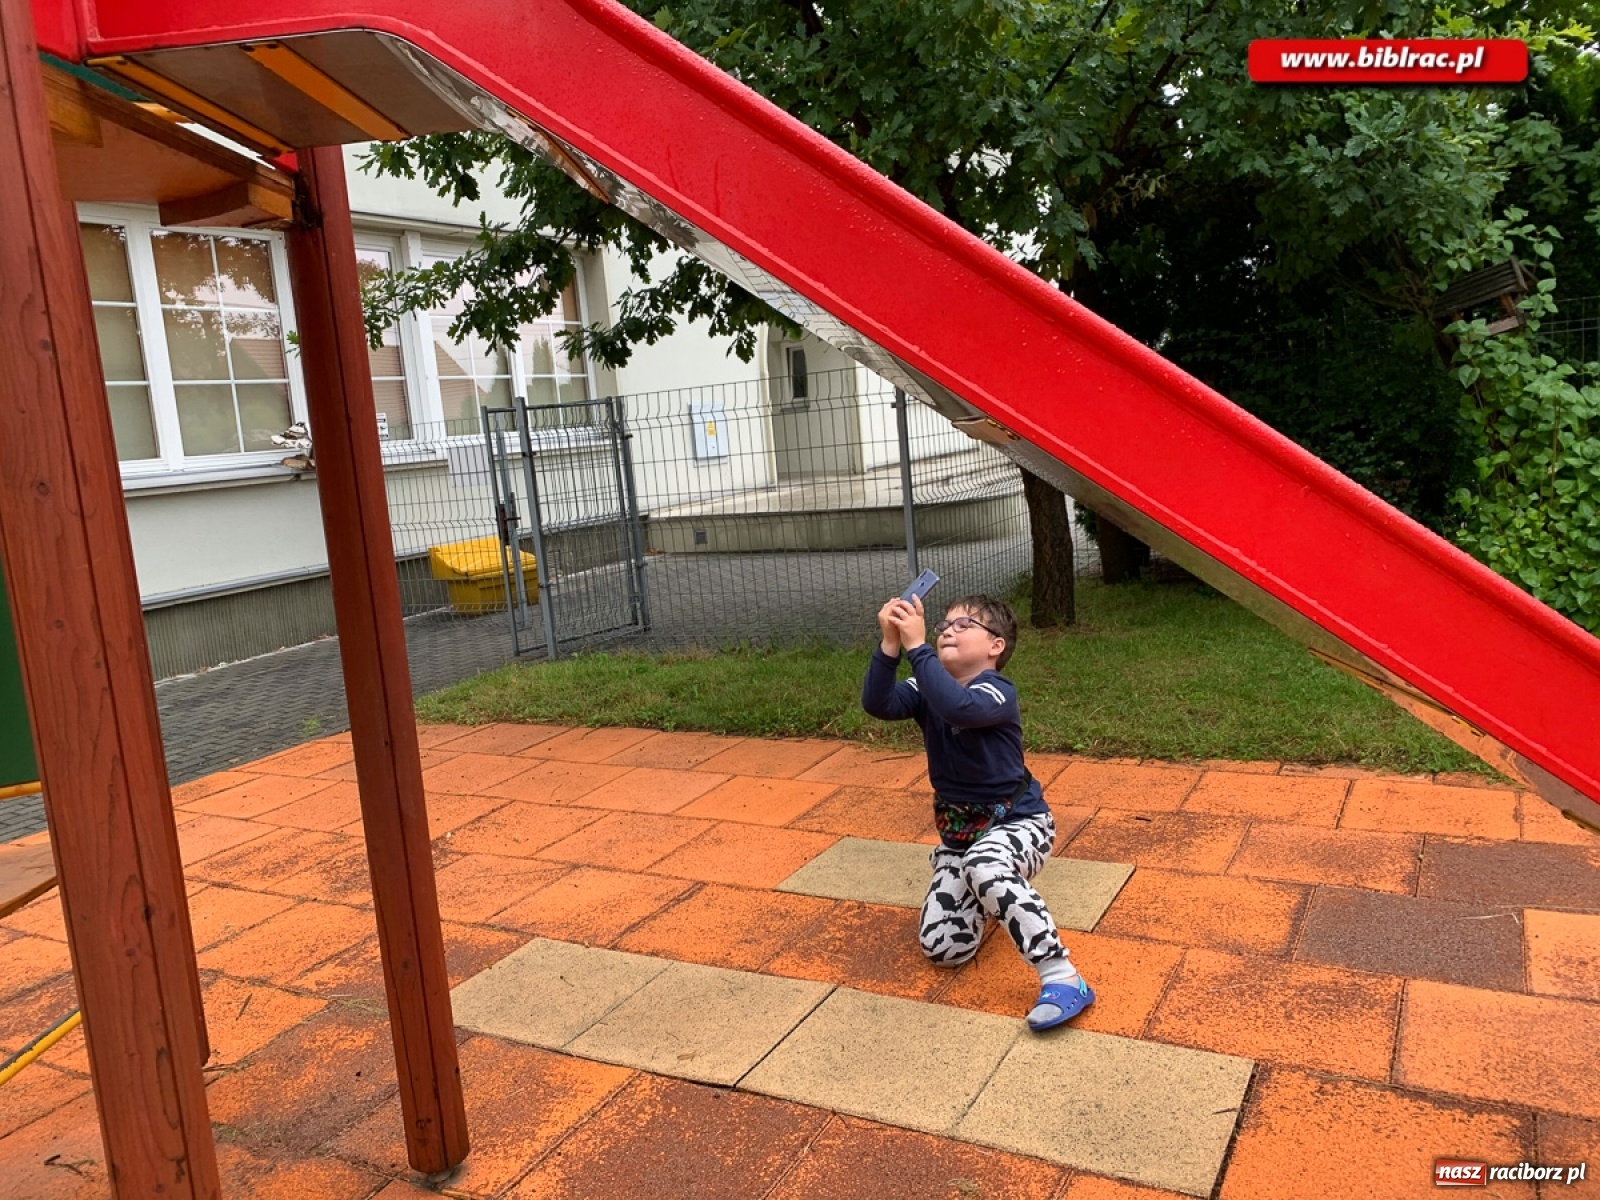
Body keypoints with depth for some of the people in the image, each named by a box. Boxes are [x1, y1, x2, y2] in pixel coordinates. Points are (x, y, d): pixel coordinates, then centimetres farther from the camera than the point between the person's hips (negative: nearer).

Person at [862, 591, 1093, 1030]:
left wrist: (916, 646, -40)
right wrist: (890, 644, -32)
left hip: (1017, 822, -6)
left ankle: (1062, 978, -35)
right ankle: (986, 896, 27)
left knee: (984, 864, -41)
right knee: (942, 948, -5)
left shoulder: (998, 693, -18)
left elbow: (958, 708, -41)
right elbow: (877, 704, -19)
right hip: (959, 832, 6)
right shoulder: (929, 690, 0)